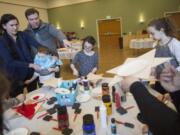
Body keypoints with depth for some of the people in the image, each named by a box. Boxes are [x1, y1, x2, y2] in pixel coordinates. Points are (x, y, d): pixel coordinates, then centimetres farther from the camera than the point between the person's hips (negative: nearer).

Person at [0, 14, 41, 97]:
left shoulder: (23, 35, -2)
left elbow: (37, 45, -13)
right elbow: (9, 62, -20)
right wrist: (31, 65, -30)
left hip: (30, 71, 3)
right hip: (16, 74, -3)